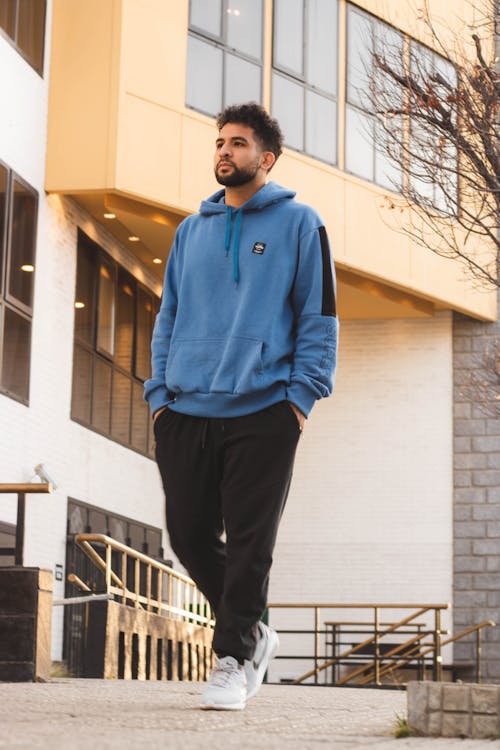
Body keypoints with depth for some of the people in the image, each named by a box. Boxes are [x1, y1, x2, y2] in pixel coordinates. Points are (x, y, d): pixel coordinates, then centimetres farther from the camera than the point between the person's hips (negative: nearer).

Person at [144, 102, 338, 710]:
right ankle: (252, 633, 24)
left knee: (249, 542, -5)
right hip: (186, 411, 5)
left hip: (262, 411, -4)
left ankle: (233, 659, 5)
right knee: (190, 534, 5)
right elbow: (168, 317, 20)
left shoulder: (298, 223, 6)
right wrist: (160, 393, 7)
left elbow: (319, 318, 3)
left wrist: (301, 397, -7)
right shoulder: (191, 231, 18)